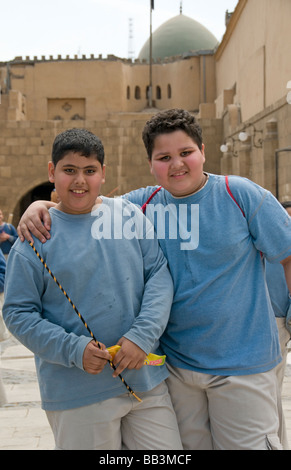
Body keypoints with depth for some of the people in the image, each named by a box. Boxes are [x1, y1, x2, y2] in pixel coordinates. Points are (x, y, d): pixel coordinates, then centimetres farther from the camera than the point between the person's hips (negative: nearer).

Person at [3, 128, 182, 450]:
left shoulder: (131, 215, 3)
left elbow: (160, 276, 1)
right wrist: (73, 349, -15)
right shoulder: (35, 237, -3)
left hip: (146, 381, 3)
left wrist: (143, 336, -13)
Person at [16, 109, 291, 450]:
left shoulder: (242, 195, -6)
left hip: (241, 366, -3)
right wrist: (40, 206, -12)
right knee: (188, 446, 16)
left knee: (247, 444, 6)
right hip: (174, 362, 3)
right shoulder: (143, 204, 1)